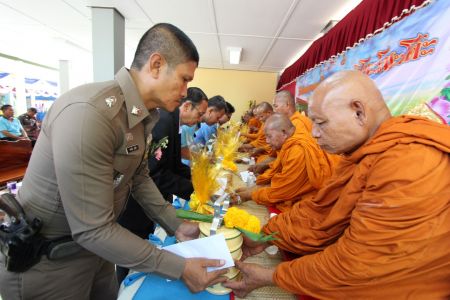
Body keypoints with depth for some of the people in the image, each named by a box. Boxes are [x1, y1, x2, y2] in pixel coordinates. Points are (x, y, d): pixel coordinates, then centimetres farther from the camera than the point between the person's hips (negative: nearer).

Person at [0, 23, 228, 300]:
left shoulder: (143, 114, -3)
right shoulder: (89, 113, -32)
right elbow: (92, 230, -30)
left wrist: (176, 226, 0)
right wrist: (179, 268, -24)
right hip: (44, 262, -7)